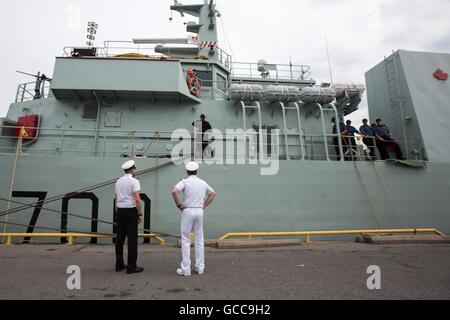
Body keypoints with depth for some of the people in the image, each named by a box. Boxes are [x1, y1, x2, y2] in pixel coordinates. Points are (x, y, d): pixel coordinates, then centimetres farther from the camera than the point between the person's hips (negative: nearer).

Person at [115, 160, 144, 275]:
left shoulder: (119, 181, 12)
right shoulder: (134, 181, -10)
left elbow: (116, 199, 13)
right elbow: (137, 199, -18)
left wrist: (118, 213, 19)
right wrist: (140, 214, -11)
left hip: (120, 211, 7)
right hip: (131, 211, -7)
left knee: (120, 238, 11)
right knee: (132, 239, -2)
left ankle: (119, 265, 19)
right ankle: (131, 267, 1)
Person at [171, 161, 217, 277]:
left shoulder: (185, 181, -6)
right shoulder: (202, 182, 10)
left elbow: (174, 191, -23)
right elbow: (213, 194, 18)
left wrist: (179, 205, -11)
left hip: (188, 211, -4)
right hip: (199, 211, 4)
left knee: (186, 240, 3)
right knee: (199, 240, 11)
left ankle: (186, 269, 6)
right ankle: (200, 267, 17)